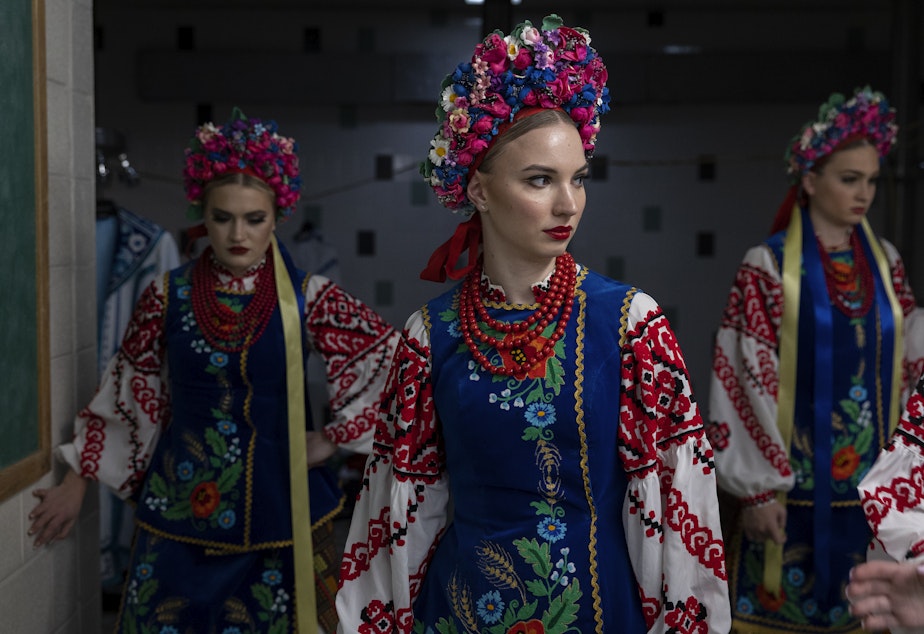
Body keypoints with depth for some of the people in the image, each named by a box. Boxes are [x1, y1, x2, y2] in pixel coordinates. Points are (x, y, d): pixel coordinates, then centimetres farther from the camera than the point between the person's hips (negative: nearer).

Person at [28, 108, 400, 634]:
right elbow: (128, 393, 7)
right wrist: (79, 481, 11)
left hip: (278, 508, -1)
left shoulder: (308, 297, -6)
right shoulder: (170, 295, -1)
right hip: (180, 511, 2)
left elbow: (392, 362, -7)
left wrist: (334, 439, -7)